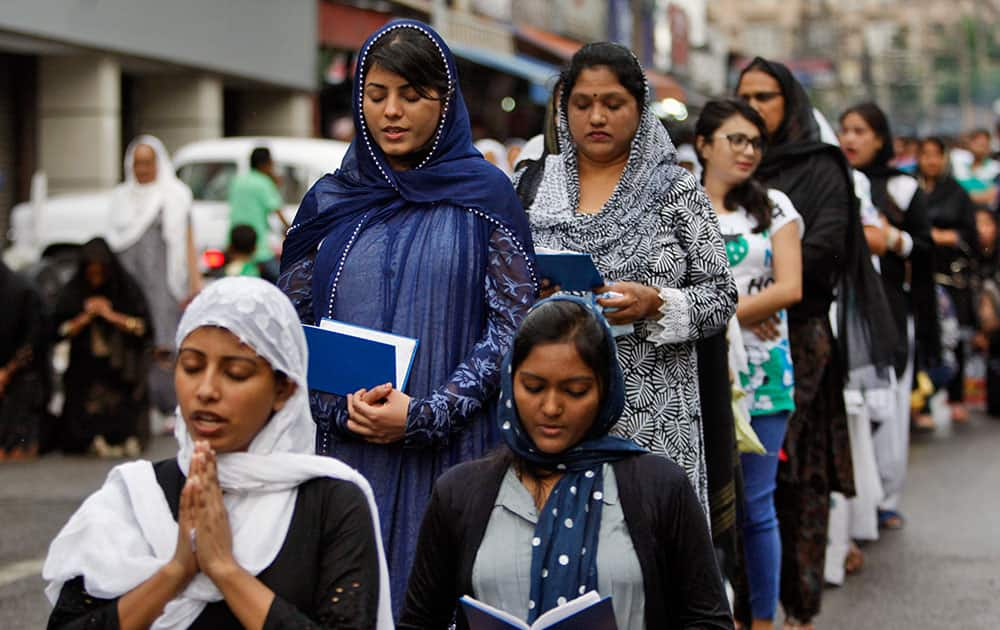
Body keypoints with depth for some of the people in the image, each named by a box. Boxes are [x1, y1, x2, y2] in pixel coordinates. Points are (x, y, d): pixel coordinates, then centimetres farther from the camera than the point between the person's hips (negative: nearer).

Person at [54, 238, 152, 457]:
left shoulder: (127, 288, -1)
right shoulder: (72, 293, 3)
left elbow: (144, 327, -4)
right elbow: (60, 330, 2)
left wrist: (112, 316, -13)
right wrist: (86, 317, -12)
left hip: (121, 370, -1)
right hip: (85, 371, 1)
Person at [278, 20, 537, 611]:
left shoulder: (485, 196, 1)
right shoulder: (330, 201, 9)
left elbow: (513, 325, -4)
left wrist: (426, 414, -13)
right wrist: (342, 408, -8)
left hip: (452, 454, -2)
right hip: (344, 449, 2)